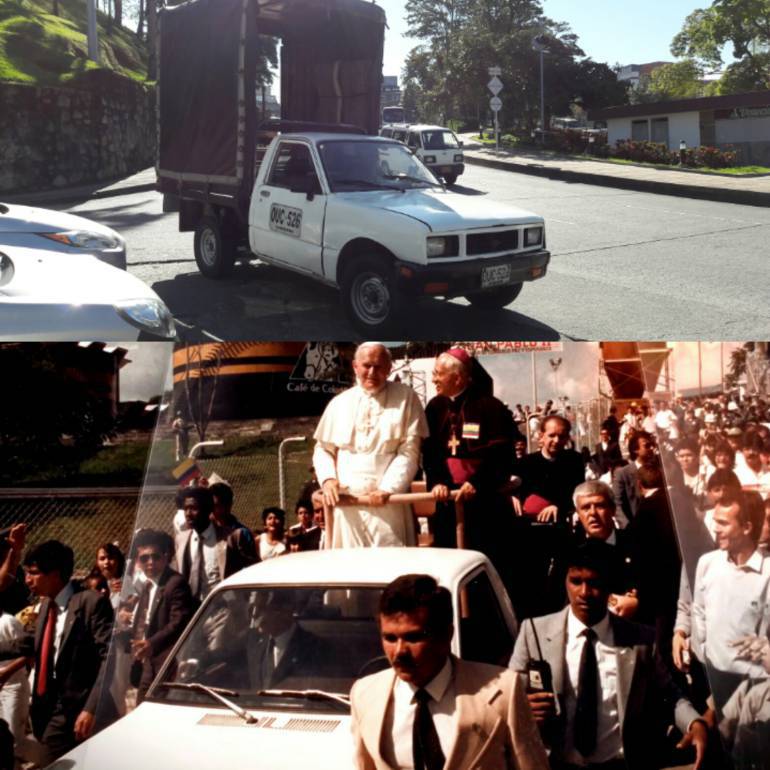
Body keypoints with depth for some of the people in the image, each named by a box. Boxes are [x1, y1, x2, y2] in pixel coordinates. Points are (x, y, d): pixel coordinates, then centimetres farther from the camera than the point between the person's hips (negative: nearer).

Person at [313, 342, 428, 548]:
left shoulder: (406, 398, 4)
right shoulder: (339, 403, 13)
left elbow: (409, 451, -2)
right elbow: (323, 448, 18)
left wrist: (387, 489, -12)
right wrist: (328, 479, -2)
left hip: (387, 502, -3)